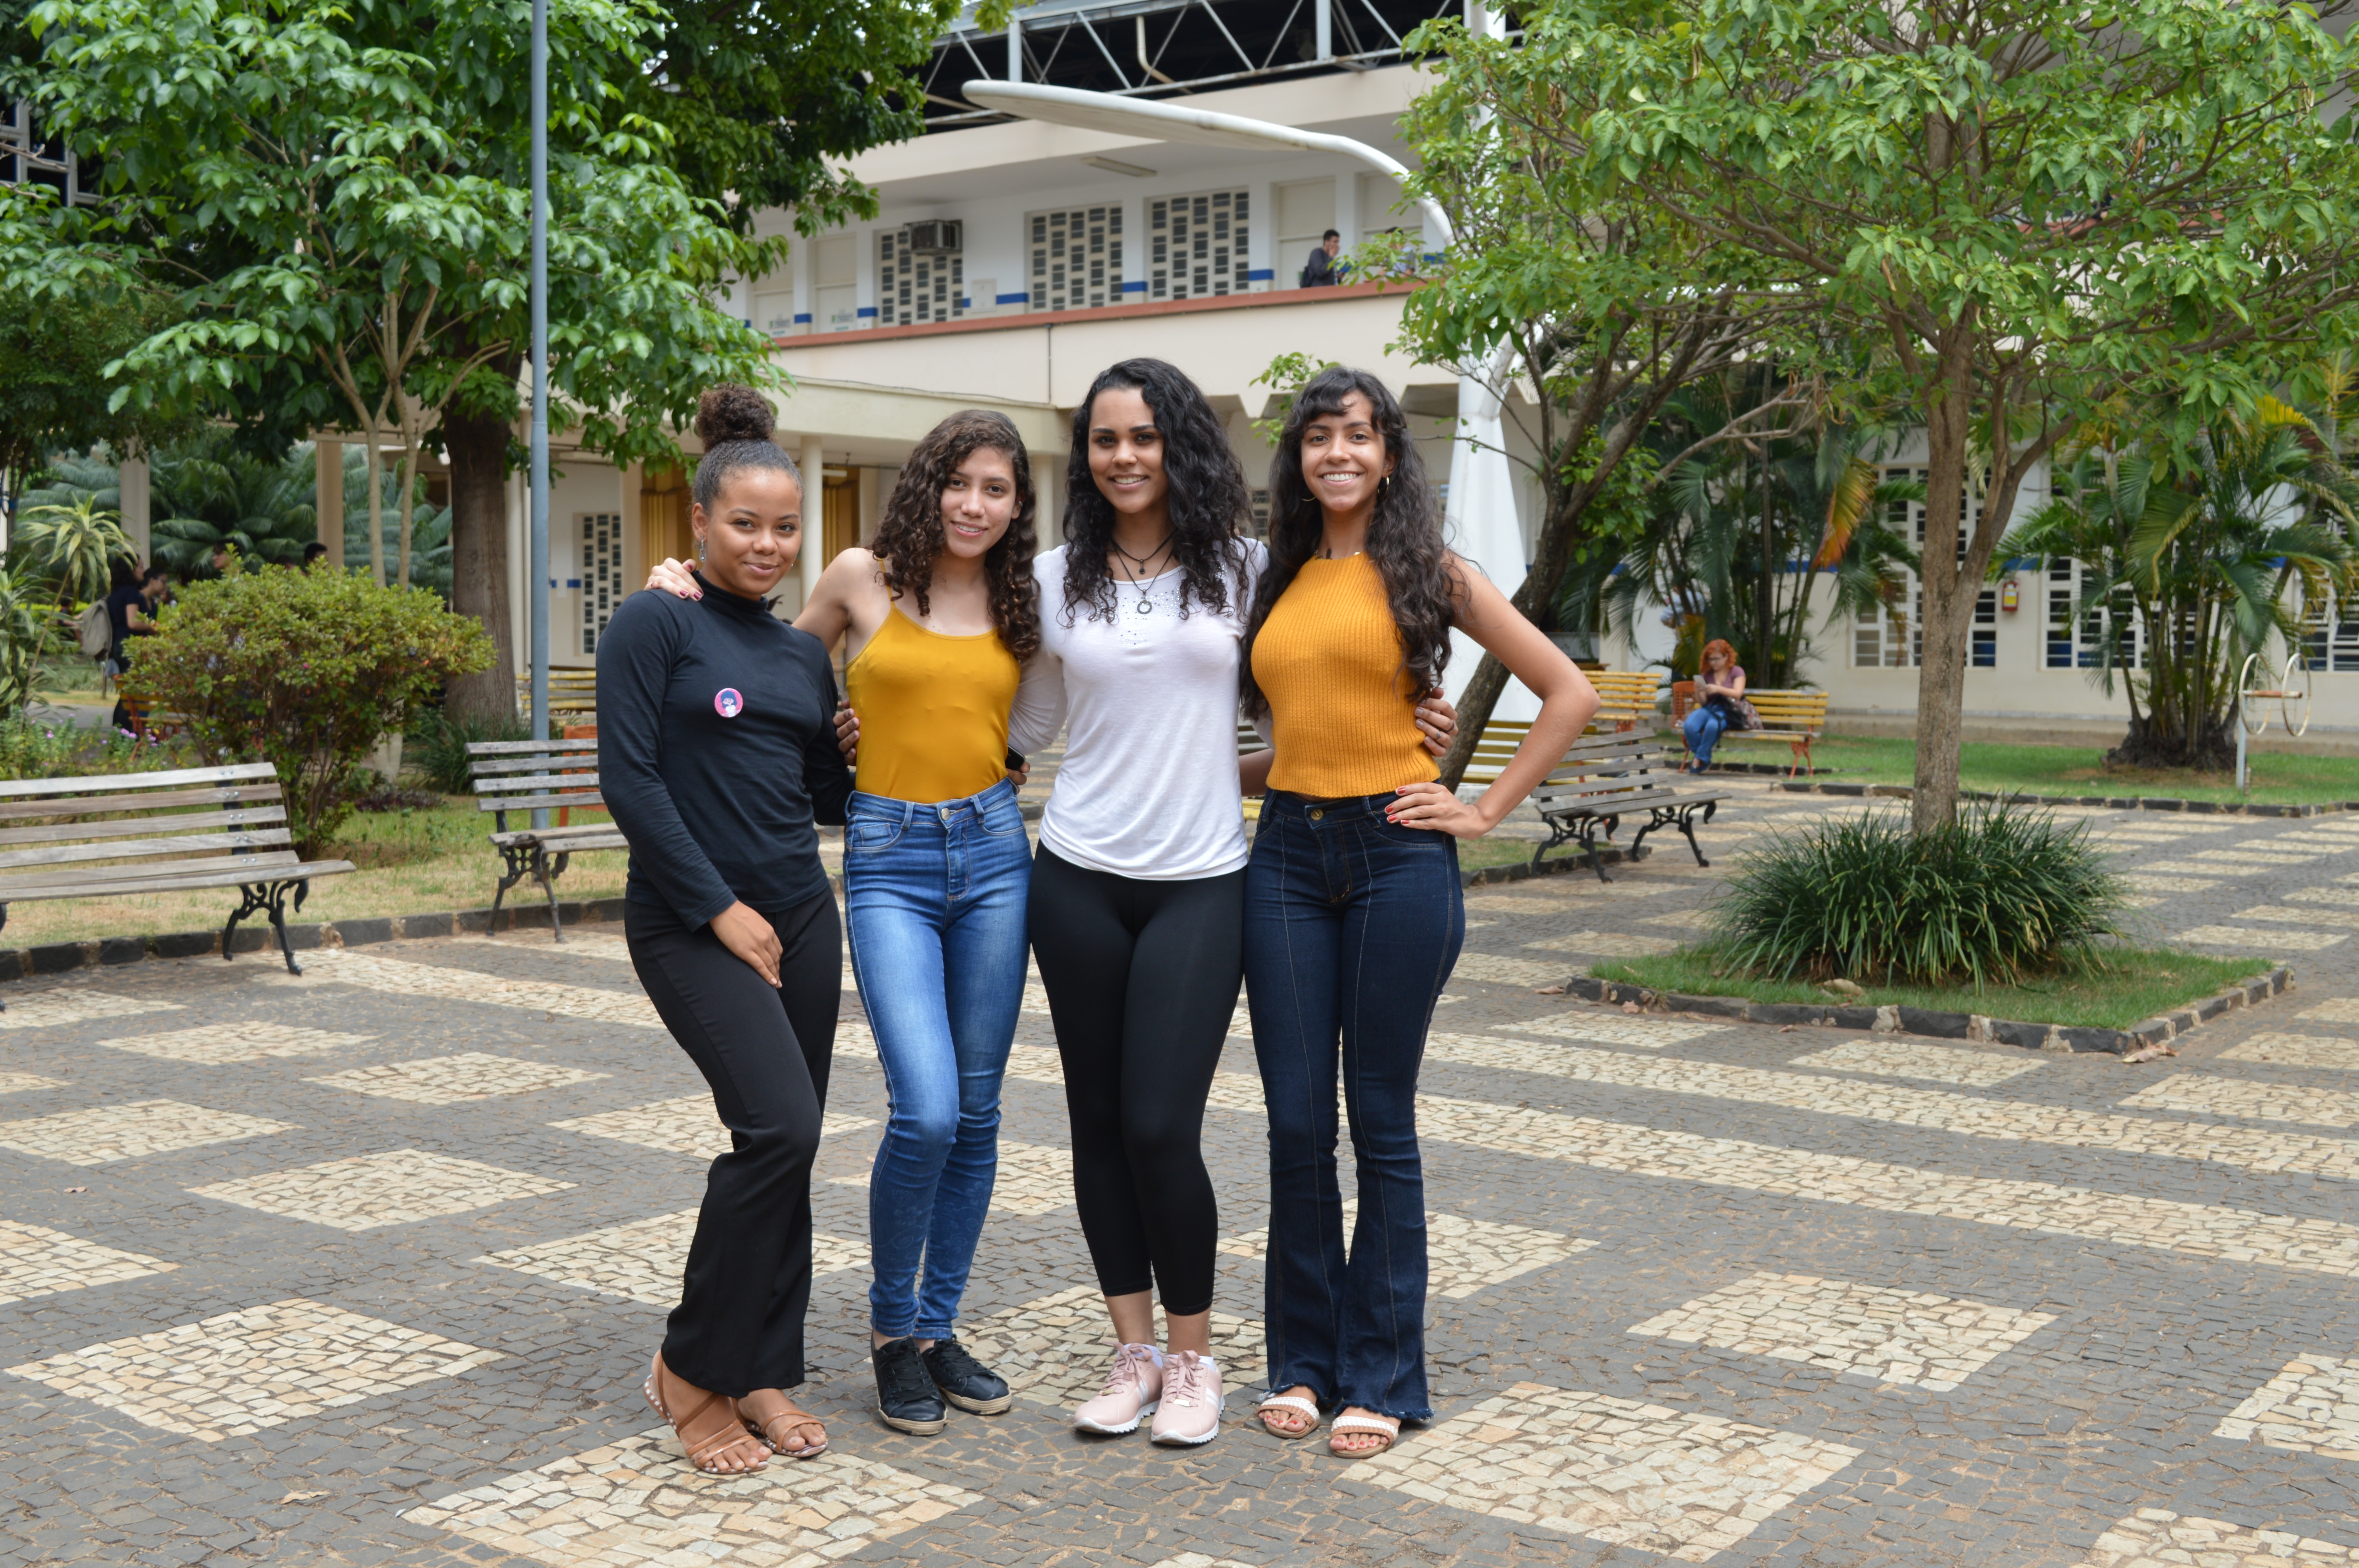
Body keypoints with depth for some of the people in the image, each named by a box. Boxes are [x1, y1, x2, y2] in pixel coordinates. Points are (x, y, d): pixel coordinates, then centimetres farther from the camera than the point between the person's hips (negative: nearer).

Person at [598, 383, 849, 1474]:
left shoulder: (803, 653, 13)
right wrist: (721, 908, -14)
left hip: (799, 916, 7)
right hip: (691, 922, -7)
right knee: (779, 1127, -18)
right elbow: (629, 780, -13)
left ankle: (764, 1373, 21)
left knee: (788, 1149, 7)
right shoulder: (657, 623, -6)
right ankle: (689, 1370, 0)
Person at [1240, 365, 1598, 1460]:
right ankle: (1302, 1359, 20)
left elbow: (1569, 692, 0)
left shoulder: (1426, 575, 0)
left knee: (1381, 1122, 3)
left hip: (1397, 856, -4)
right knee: (1295, 1122, 6)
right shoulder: (1279, 581, 12)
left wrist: (1486, 811, -4)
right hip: (1287, 854, 4)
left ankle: (1381, 1378, 15)